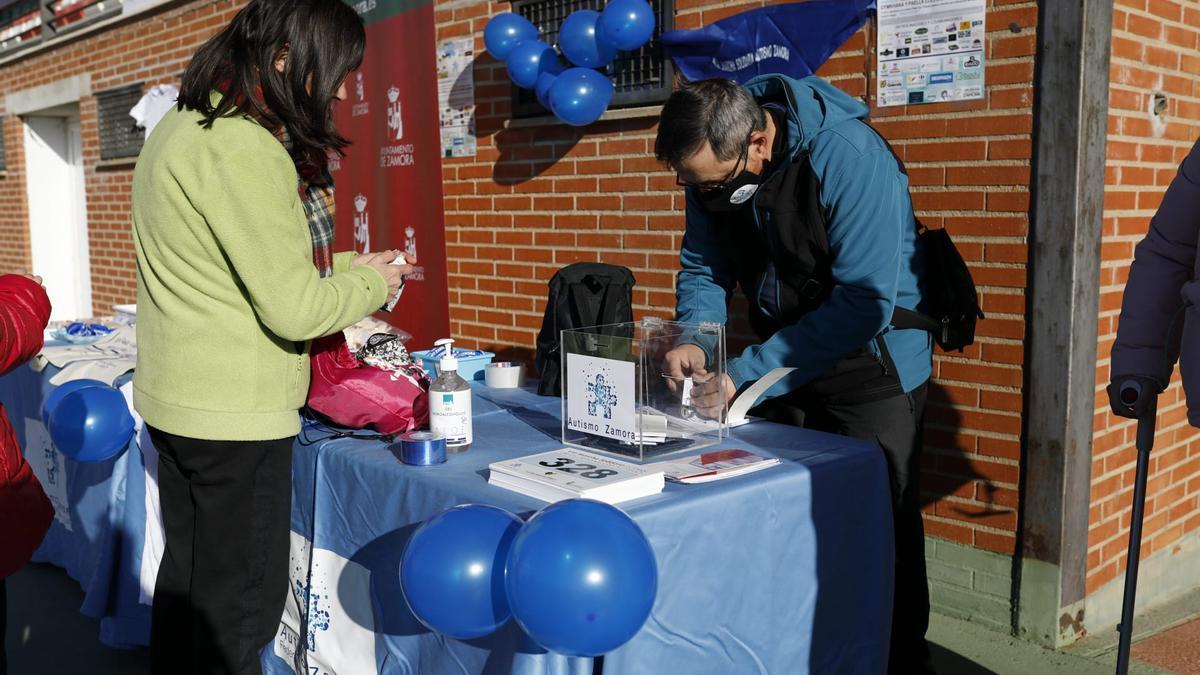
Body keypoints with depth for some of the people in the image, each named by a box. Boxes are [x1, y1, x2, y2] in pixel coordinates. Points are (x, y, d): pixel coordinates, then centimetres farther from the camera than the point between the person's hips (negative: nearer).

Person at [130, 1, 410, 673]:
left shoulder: (186, 126, 10)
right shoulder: (242, 147, -22)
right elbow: (293, 310, -21)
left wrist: (343, 267, 9)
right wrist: (371, 283, -4)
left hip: (179, 399, 10)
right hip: (235, 413, -10)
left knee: (189, 583, 22)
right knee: (240, 603, 4)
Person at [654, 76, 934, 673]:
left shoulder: (849, 158, -28)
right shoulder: (713, 166, -8)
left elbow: (864, 303, -32)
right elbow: (702, 265, 4)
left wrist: (745, 375, -32)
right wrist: (693, 337, -18)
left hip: (871, 365, -6)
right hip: (783, 358, 6)